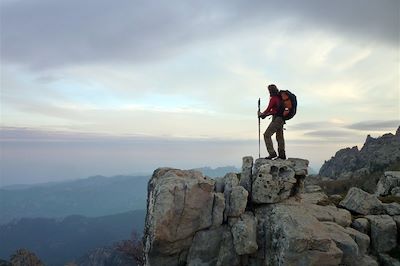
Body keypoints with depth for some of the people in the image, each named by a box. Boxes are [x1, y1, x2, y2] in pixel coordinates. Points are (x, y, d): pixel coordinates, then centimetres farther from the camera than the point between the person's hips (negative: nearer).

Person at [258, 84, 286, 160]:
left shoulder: (273, 99, -11)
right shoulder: (280, 98, 15)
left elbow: (268, 109, -8)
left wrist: (261, 114, 10)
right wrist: (265, 114, 21)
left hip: (276, 119, -9)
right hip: (281, 119, 9)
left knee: (267, 135, -8)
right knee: (279, 136, 15)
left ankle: (272, 153, -14)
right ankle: (282, 155, 19)